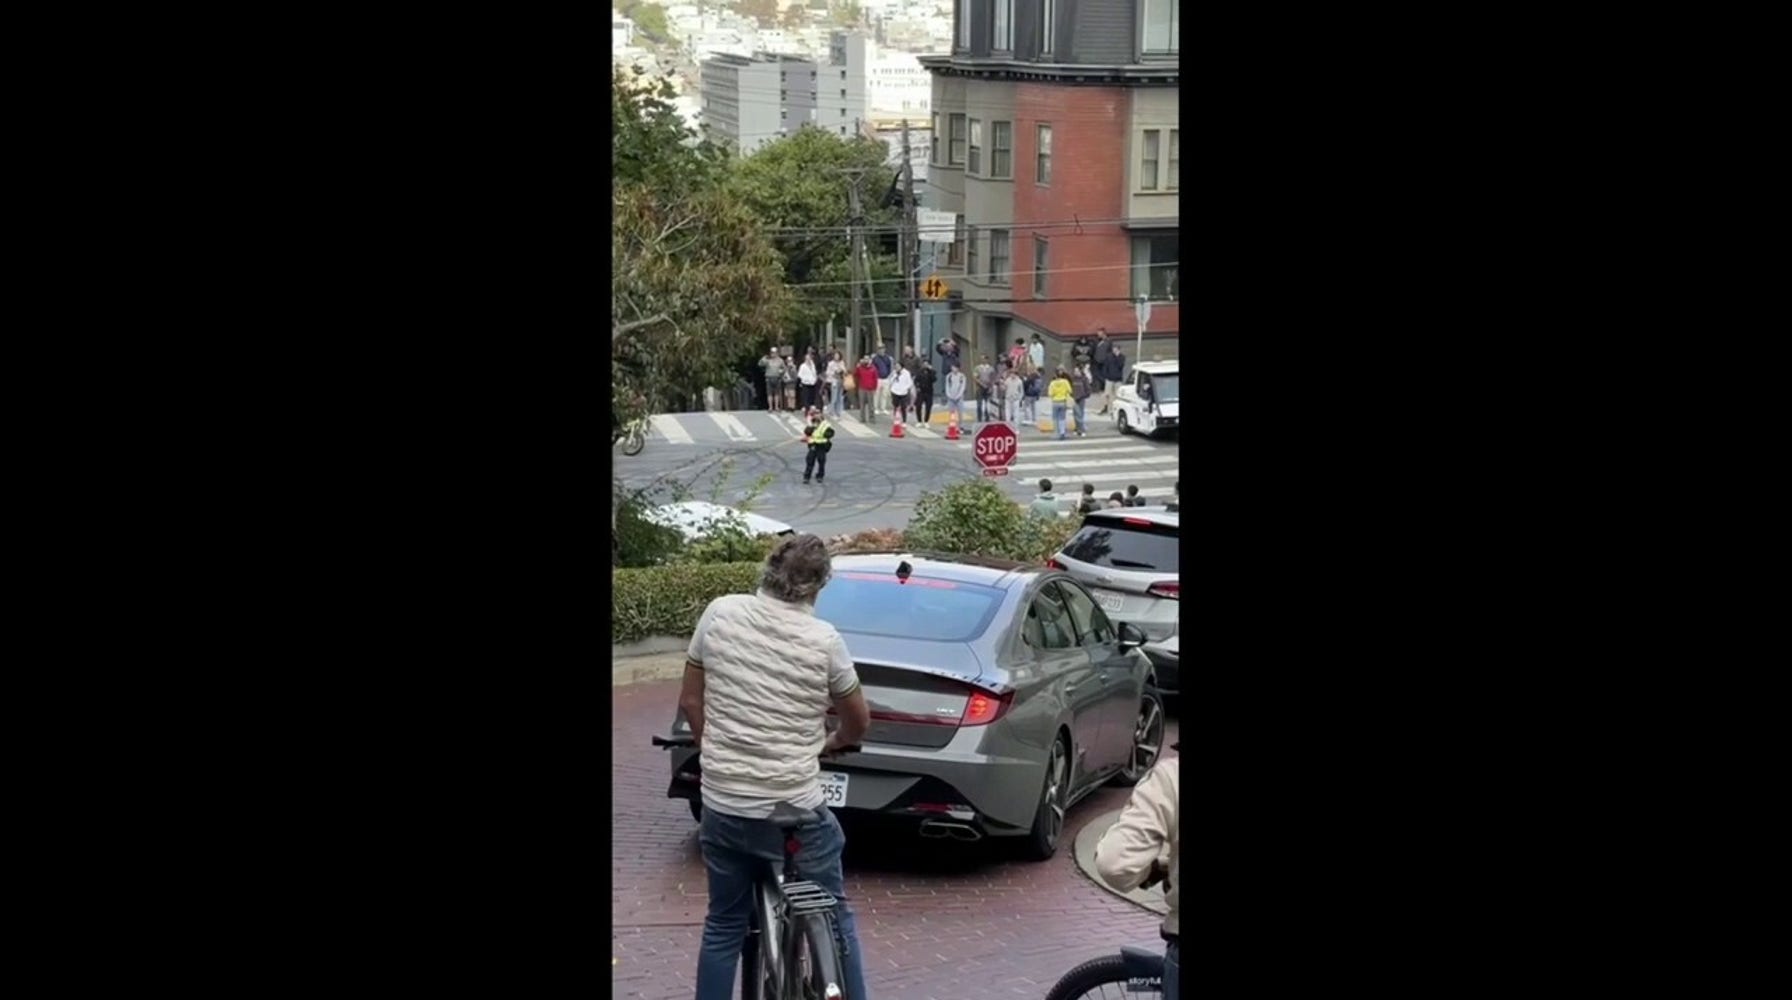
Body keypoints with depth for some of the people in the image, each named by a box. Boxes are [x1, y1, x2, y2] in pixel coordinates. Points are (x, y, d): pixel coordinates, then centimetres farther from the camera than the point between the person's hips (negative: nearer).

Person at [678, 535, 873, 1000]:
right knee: (835, 919, 15)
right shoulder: (824, 639, -9)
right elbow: (859, 722, 6)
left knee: (724, 925, 17)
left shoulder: (720, 613, -4)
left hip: (722, 804, 3)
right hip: (796, 809, -2)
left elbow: (690, 701, 6)